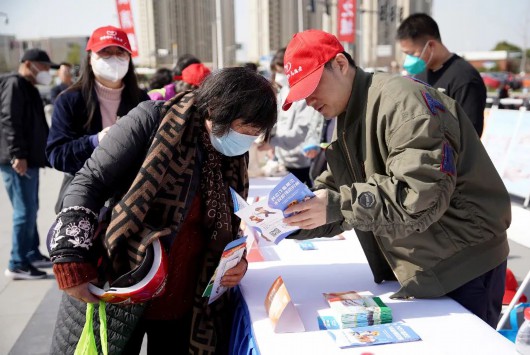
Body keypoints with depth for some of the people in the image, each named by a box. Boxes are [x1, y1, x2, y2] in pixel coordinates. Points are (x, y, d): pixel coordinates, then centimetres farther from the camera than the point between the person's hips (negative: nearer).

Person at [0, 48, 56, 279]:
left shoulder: (28, 88, 22)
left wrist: (40, 154, 22)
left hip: (29, 160, 10)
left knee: (30, 210, 15)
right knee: (25, 211, -9)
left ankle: (32, 254, 26)